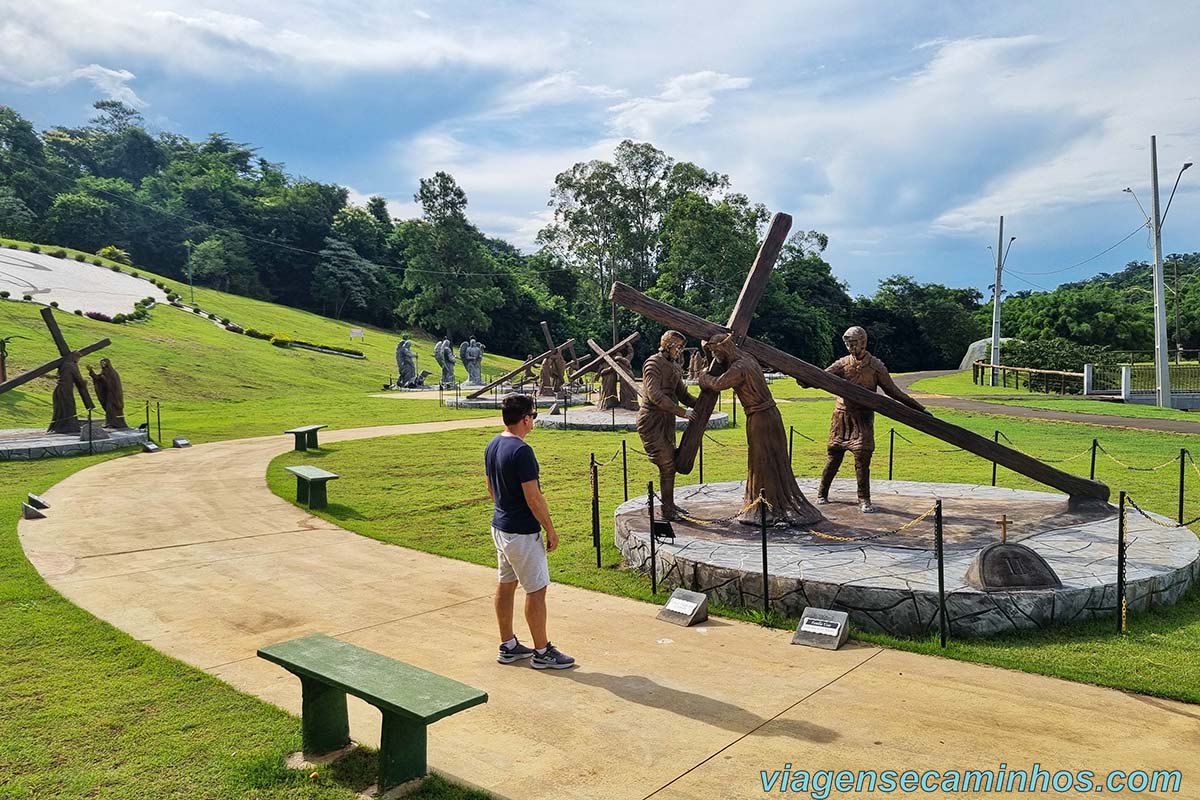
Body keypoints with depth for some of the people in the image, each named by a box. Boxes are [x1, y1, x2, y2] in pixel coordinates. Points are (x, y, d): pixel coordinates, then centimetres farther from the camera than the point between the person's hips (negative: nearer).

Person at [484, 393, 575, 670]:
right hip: (521, 532, -10)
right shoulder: (521, 451, -23)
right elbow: (533, 497, -22)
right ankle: (542, 652, 11)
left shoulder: (492, 446, 5)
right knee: (536, 590, 1)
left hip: (500, 525, 10)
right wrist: (551, 530, -13)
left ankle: (508, 646, 26)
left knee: (505, 584, 16)